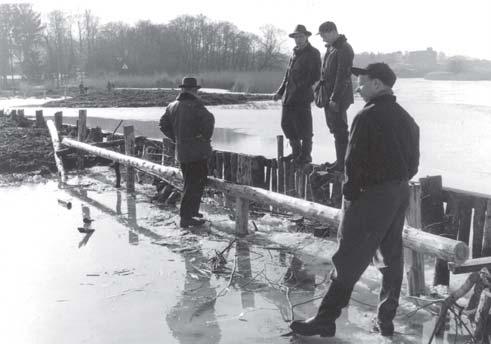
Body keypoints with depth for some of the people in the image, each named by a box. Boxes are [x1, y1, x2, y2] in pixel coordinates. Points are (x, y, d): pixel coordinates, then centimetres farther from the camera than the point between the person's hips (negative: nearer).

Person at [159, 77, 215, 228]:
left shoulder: (172, 106, 8)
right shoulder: (195, 106, -15)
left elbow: (163, 125, 14)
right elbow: (208, 119, -29)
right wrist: (206, 136, -13)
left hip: (181, 151, 8)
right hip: (198, 151, -8)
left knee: (190, 183, 21)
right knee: (196, 184, -2)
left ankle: (192, 211, 31)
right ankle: (186, 218, -2)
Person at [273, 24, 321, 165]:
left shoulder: (313, 53, -3)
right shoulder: (295, 53, 19)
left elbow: (315, 76, -8)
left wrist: (301, 88, -13)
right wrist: (281, 91, 17)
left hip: (302, 96, -8)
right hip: (289, 96, 8)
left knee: (303, 126, -3)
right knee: (286, 124, 9)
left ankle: (306, 155, 8)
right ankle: (296, 152, 22)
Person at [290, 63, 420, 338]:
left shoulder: (368, 117, -15)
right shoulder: (406, 119, 11)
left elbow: (355, 161, -18)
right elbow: (413, 162, 14)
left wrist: (350, 191, -7)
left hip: (373, 195, -8)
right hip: (401, 193, 8)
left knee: (349, 259, -5)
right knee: (392, 256, 14)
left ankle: (326, 319, 0)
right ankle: (386, 319, 22)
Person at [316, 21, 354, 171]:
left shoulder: (344, 49, -15)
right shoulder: (331, 48, 15)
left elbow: (342, 76, -20)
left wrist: (335, 98, -22)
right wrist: (320, 88, 15)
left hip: (339, 97, -9)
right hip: (329, 95, 9)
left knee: (339, 130, -5)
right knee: (335, 128, 13)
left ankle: (342, 163, 0)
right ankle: (340, 161, 21)